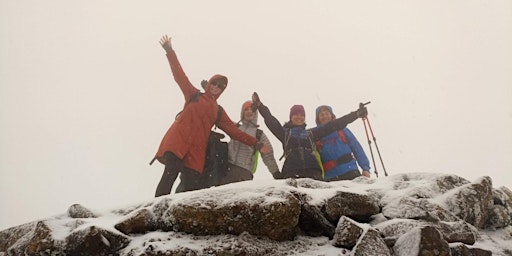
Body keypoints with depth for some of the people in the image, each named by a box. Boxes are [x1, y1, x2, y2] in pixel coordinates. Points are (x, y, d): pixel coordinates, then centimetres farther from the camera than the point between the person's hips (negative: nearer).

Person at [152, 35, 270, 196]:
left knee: (193, 190, -10)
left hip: (196, 151, 3)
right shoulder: (194, 95, 20)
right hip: (177, 142, -3)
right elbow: (180, 76, 13)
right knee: (171, 170, -27)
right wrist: (169, 51, 6)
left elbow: (234, 131, 22)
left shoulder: (218, 112, 26)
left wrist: (256, 144, 14)